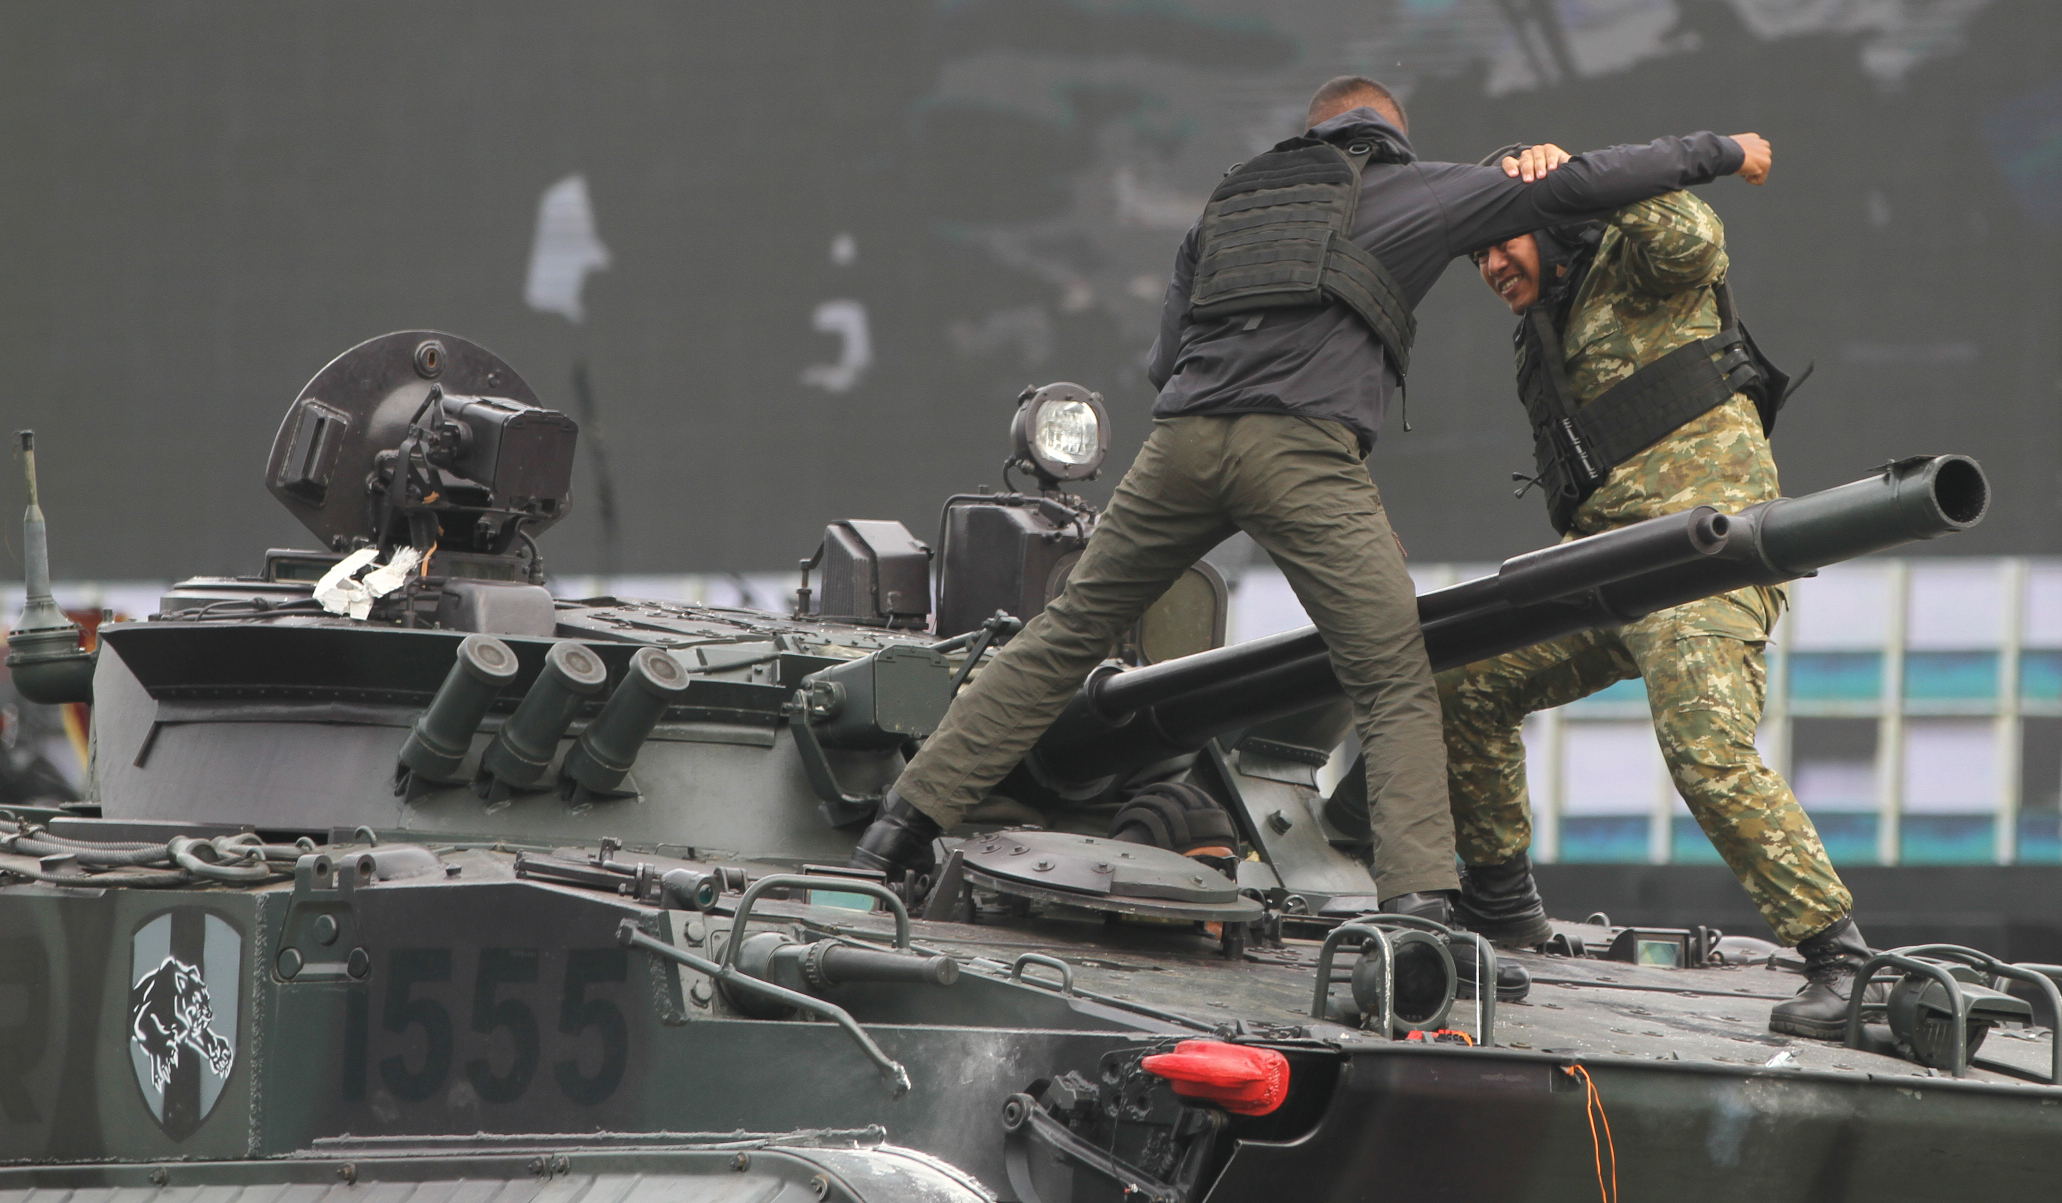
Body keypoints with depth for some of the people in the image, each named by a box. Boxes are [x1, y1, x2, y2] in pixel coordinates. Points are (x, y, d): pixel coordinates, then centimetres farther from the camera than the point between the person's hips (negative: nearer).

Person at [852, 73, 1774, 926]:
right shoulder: (1413, 191, 19)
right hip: (1306, 453, -4)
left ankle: (911, 818, 14)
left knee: (1066, 636, 16)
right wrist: (1720, 153, 28)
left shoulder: (1230, 202, 30)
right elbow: (1577, 184, 17)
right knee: (1397, 689, 2)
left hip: (1185, 436, 4)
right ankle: (1418, 901, -14)